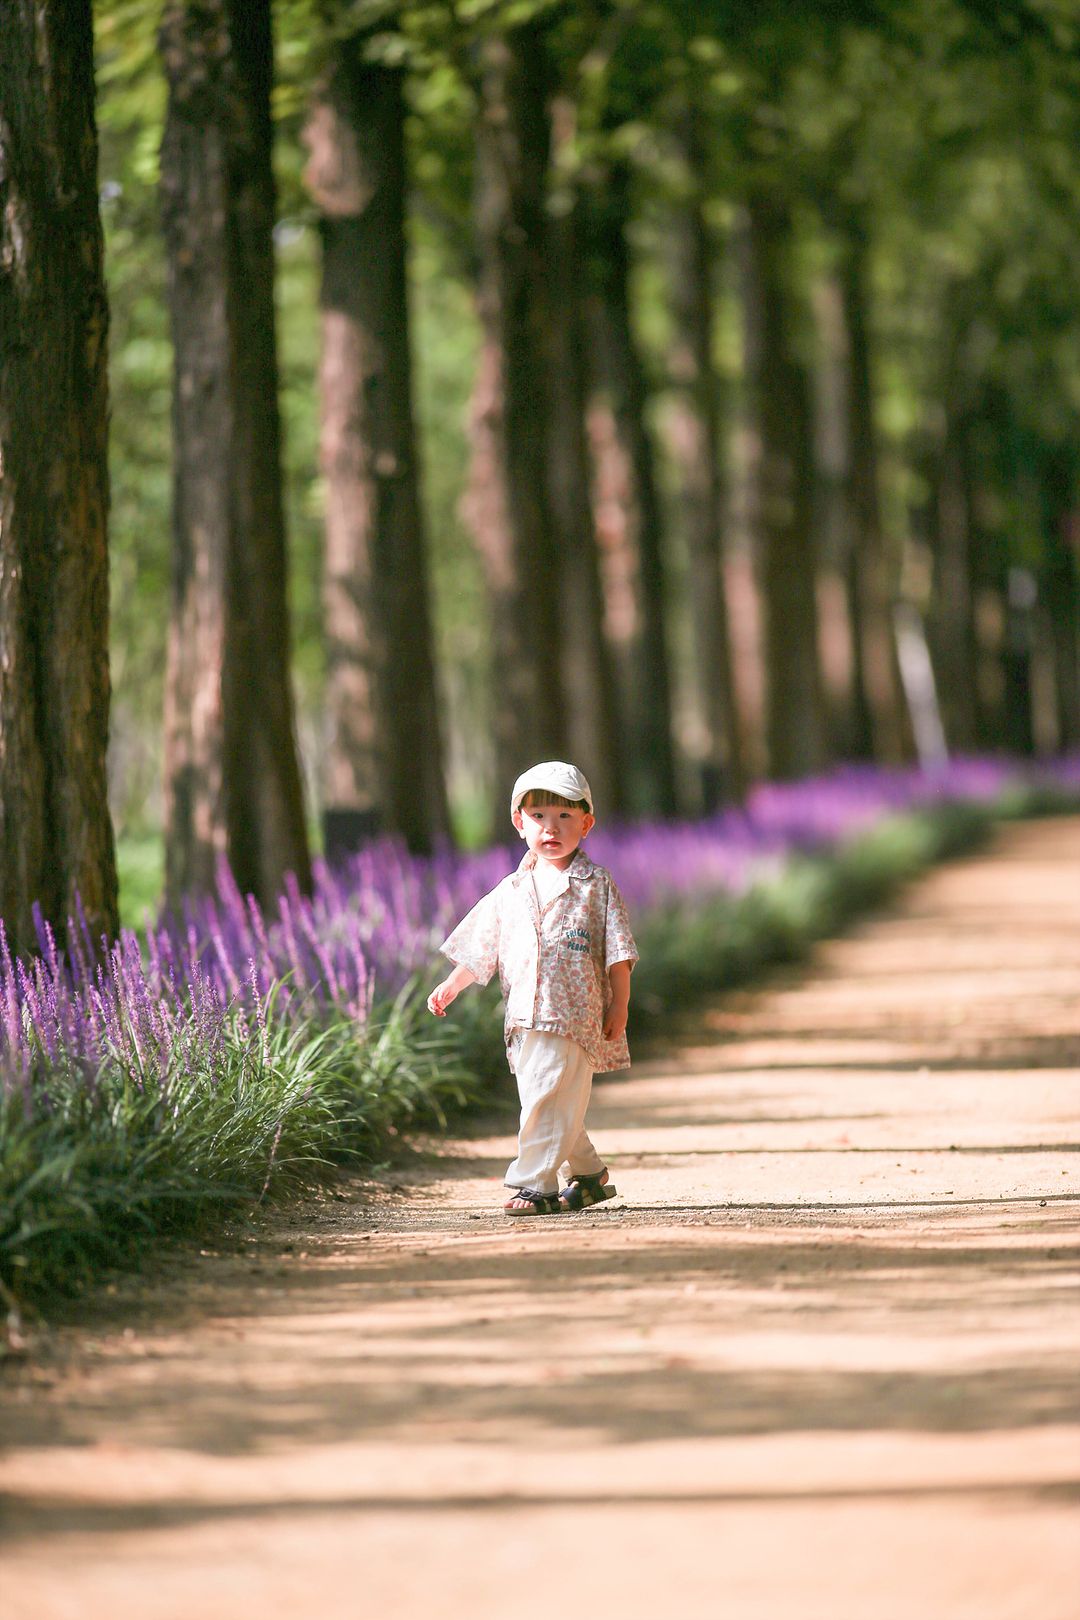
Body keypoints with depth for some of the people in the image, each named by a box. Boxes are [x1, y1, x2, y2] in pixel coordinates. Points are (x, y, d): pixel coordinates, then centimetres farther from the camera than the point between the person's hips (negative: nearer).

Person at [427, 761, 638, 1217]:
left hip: (576, 1014, -5)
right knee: (543, 1102, 8)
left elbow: (618, 951, 1)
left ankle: (536, 1184, -13)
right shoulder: (512, 892, 14)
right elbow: (480, 947, 22)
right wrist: (451, 986, 15)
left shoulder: (597, 885, 2)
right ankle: (589, 1173, 24)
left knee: (551, 1100, -13)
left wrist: (619, 1006, -5)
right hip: (526, 1017, 5)